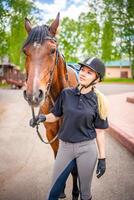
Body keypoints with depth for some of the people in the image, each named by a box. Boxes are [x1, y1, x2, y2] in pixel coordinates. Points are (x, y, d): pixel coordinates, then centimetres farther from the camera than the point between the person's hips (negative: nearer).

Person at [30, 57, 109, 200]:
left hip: (87, 148, -1)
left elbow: (99, 132, -3)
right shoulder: (66, 94, -3)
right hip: (65, 147, 2)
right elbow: (55, 116, 7)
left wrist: (102, 158, -2)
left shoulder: (97, 101, -7)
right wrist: (43, 117, -14)